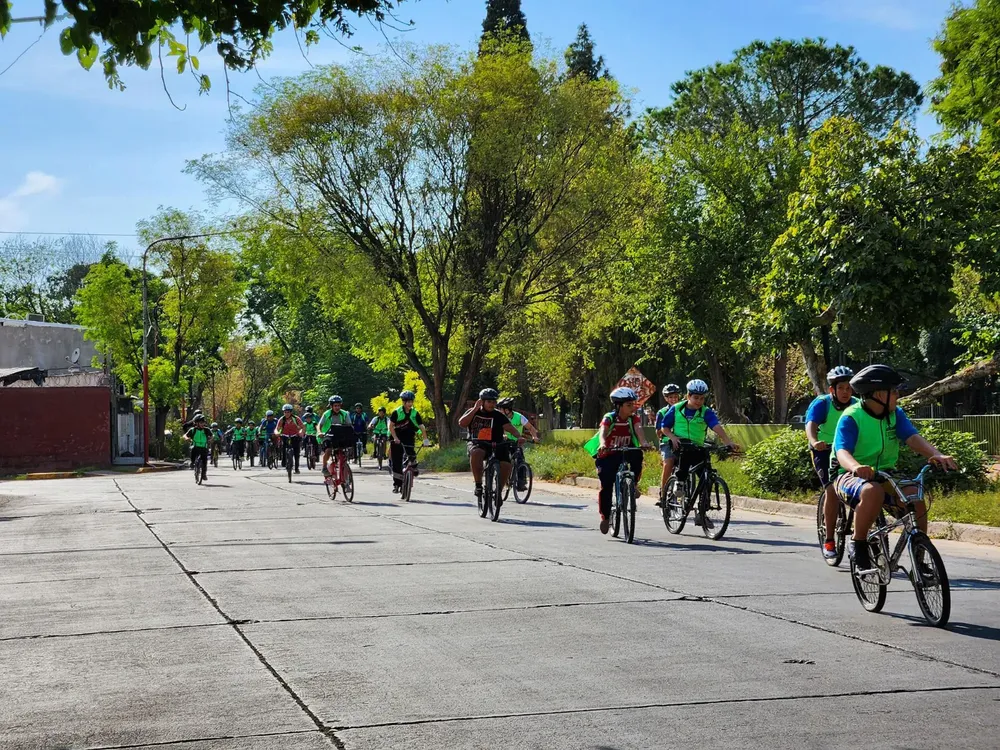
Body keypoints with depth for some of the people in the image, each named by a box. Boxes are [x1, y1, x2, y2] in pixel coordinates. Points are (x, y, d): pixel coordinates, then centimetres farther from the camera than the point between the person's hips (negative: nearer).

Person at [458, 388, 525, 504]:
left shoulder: (498, 415, 3)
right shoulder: (473, 412, 7)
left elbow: (509, 428, -9)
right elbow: (461, 423, -10)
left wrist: (518, 437, -29)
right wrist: (475, 409, -11)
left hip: (495, 445, 1)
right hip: (477, 444, -1)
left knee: (506, 465, -23)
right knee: (476, 453, -38)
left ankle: (499, 491, 2)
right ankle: (478, 485, -27)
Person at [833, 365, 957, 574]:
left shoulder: (895, 414, 3)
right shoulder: (851, 417, -13)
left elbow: (912, 438, -12)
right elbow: (842, 451, -27)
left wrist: (937, 455, -32)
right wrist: (855, 466, -51)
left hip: (885, 476, 5)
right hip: (853, 477, -5)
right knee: (873, 491, -39)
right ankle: (858, 547, -20)